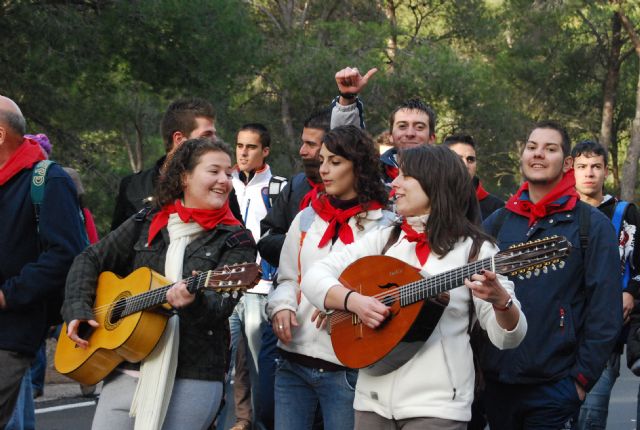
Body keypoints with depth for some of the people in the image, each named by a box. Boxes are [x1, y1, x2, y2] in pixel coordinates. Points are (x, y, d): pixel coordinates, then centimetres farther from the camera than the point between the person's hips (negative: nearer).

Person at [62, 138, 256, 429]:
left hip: (191, 380, -3)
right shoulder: (145, 225, 12)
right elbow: (90, 260, 16)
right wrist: (78, 310, 2)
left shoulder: (237, 242, 2)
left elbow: (221, 304, -11)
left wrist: (193, 302, -33)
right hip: (126, 371, 3)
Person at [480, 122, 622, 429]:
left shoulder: (593, 225, -2)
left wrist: (582, 377, -10)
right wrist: (476, 364, 3)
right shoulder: (498, 222, 10)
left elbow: (605, 311, -6)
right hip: (497, 381, 4)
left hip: (554, 386, -4)